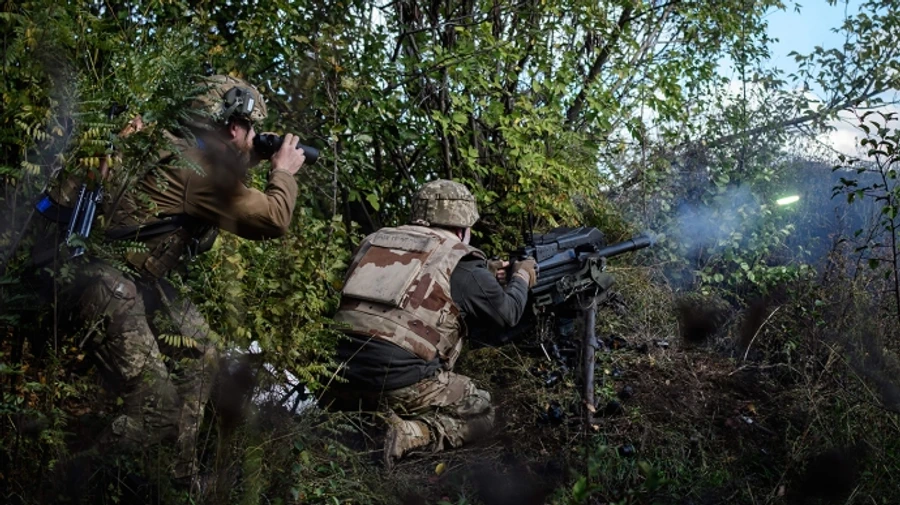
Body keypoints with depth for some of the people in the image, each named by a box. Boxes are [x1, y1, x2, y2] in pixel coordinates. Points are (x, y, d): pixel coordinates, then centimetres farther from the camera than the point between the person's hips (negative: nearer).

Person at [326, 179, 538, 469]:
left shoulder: (376, 241, 17)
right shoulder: (459, 261, 0)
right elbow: (506, 314, 11)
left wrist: (486, 281, 36)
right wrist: (522, 277, 31)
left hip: (341, 380, 6)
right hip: (401, 382, -6)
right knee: (481, 413, 17)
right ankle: (411, 434, -10)